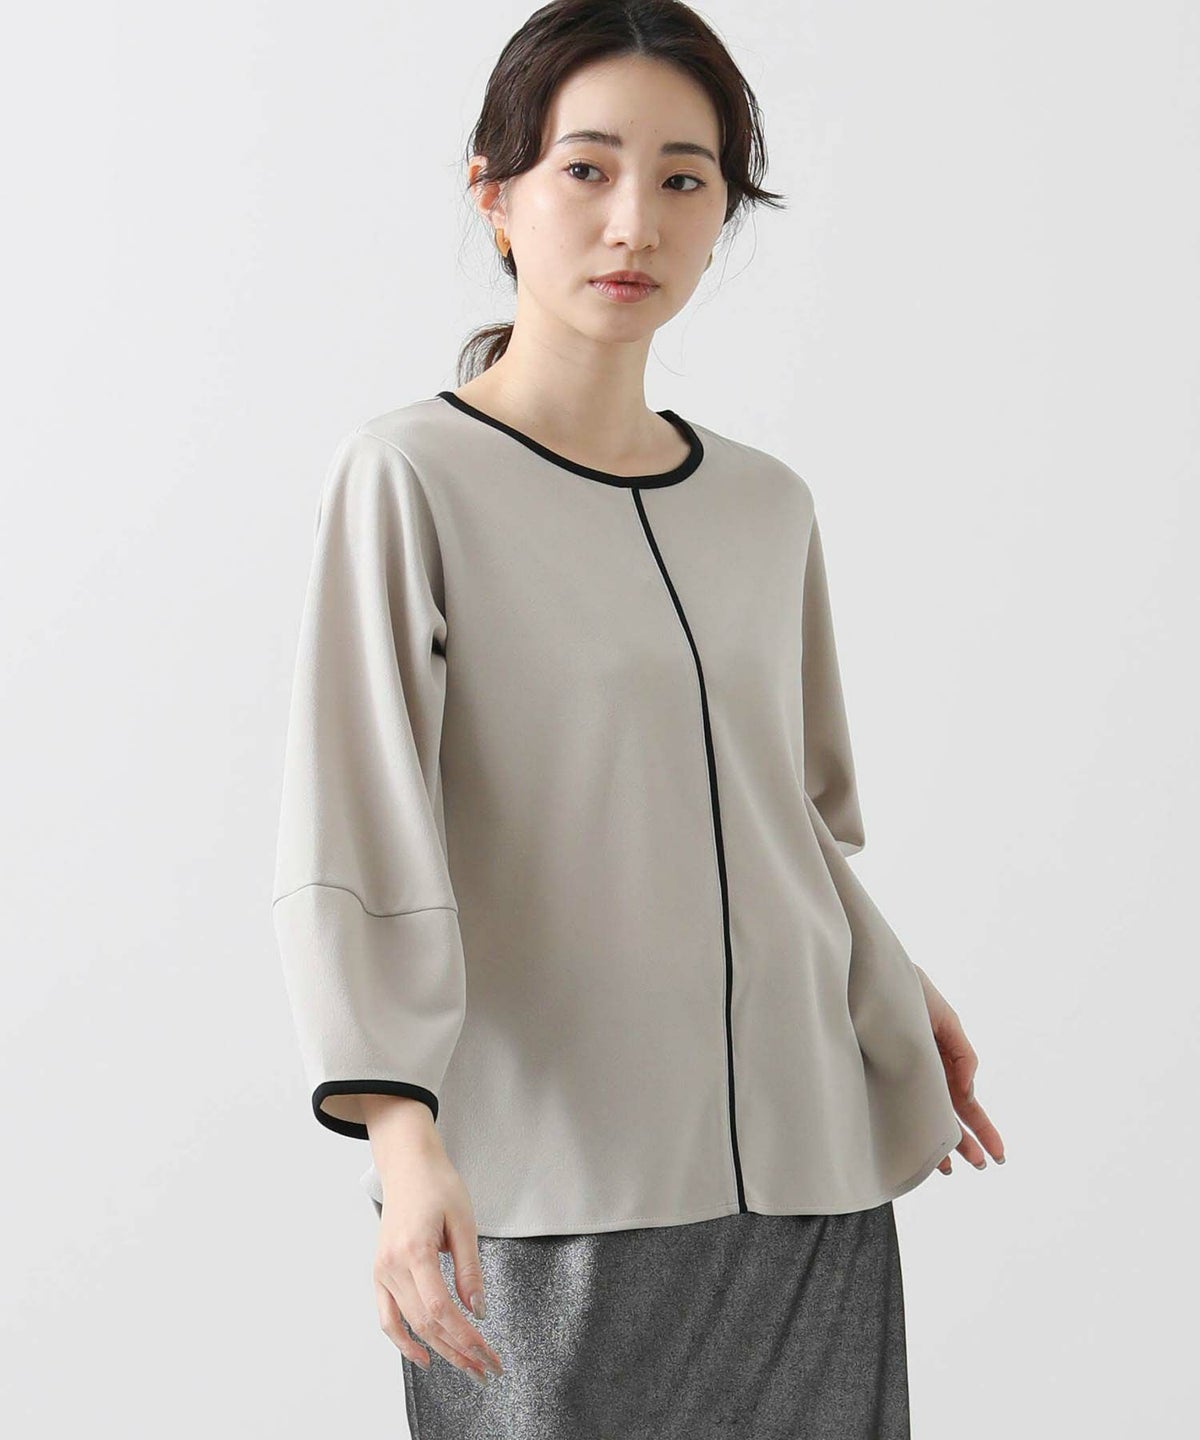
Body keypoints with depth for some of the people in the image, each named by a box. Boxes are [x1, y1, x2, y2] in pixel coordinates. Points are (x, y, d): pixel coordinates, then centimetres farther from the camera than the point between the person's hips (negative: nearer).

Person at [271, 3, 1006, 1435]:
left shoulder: (769, 507, 10)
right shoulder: (409, 479, -5)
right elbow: (354, 839, -13)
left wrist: (897, 1002, 34)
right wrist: (403, 1129, -25)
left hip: (805, 1181, 5)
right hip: (550, 1205, -4)